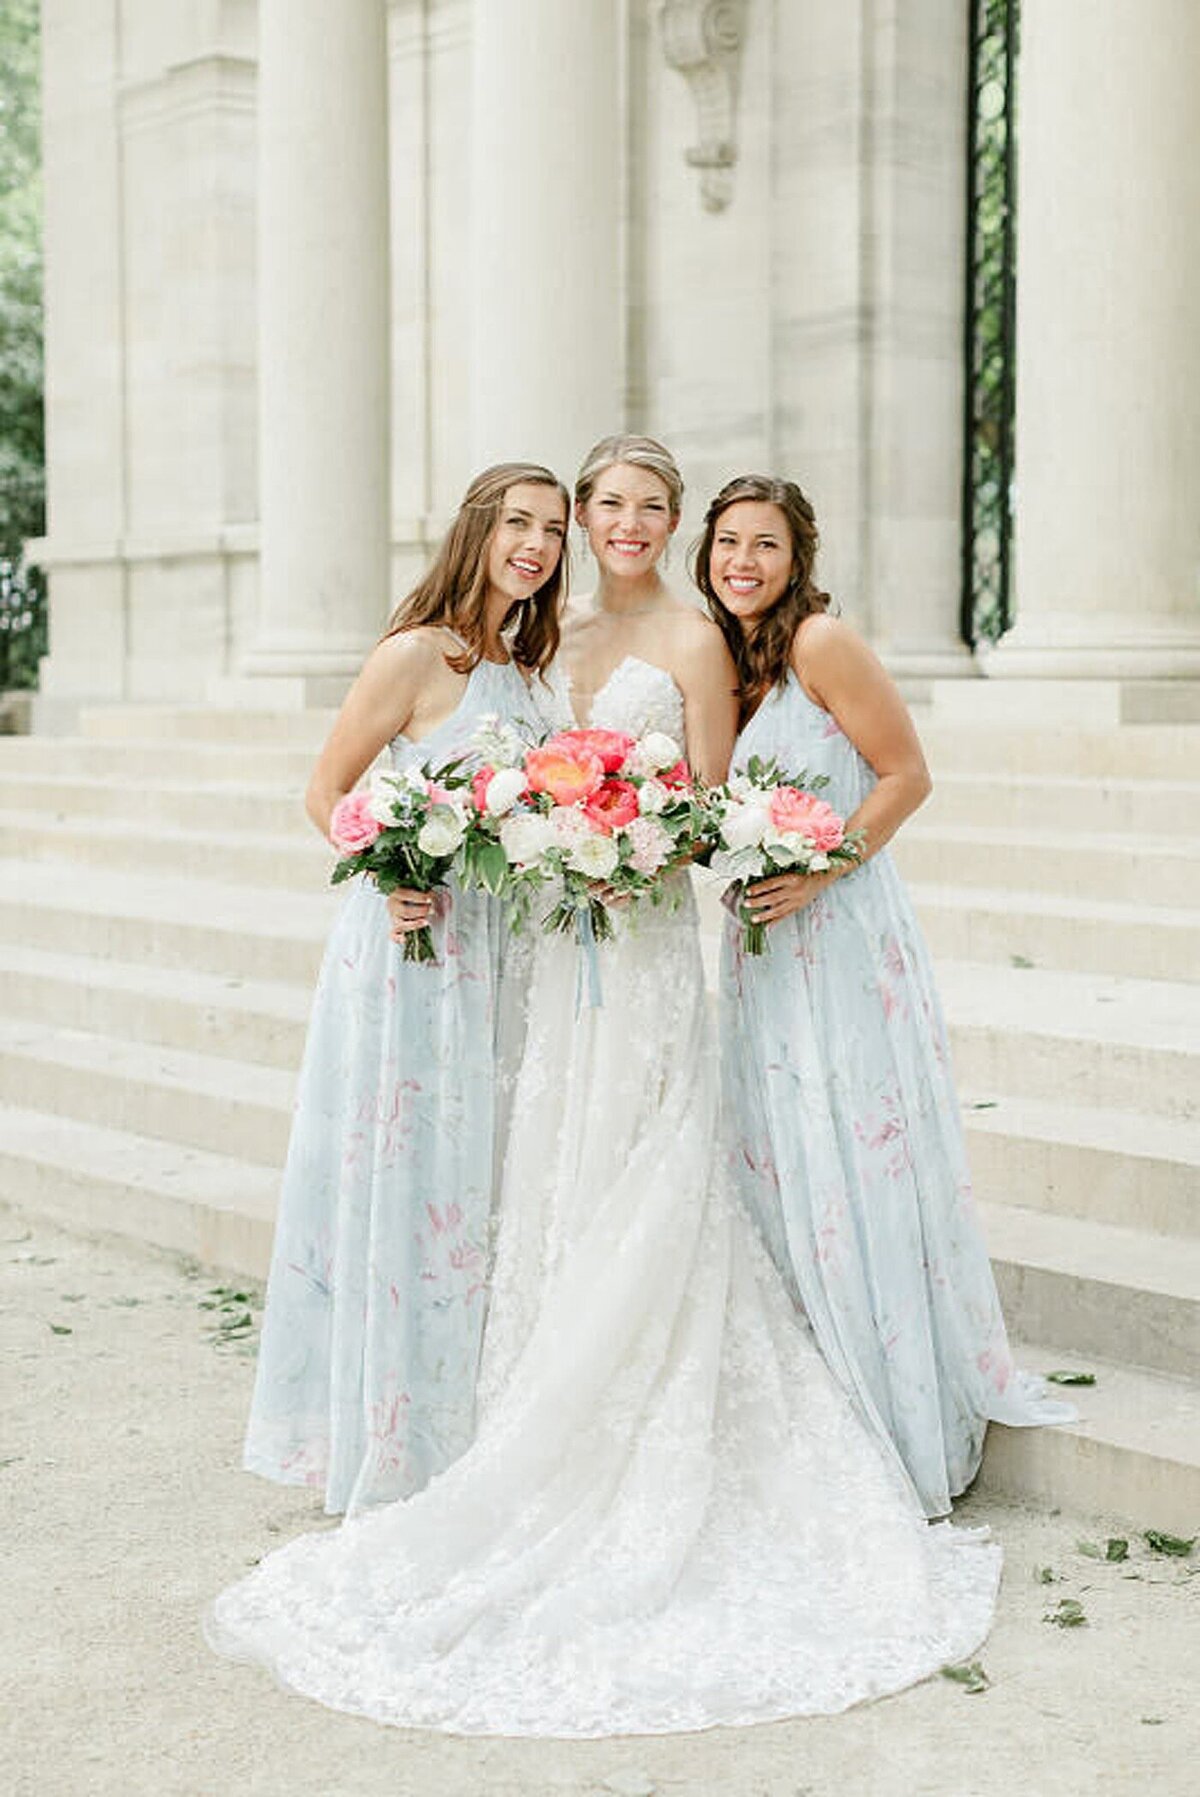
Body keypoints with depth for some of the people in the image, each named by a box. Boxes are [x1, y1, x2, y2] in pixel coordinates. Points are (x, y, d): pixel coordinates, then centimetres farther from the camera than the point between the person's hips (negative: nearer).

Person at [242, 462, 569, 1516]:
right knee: (407, 1174, -1)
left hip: (503, 954, 7)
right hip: (416, 947, -7)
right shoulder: (418, 655, -9)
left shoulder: (528, 669, 13)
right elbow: (328, 791, -7)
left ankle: (475, 1426, 24)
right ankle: (396, 1438, 11)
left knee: (482, 1181, 13)